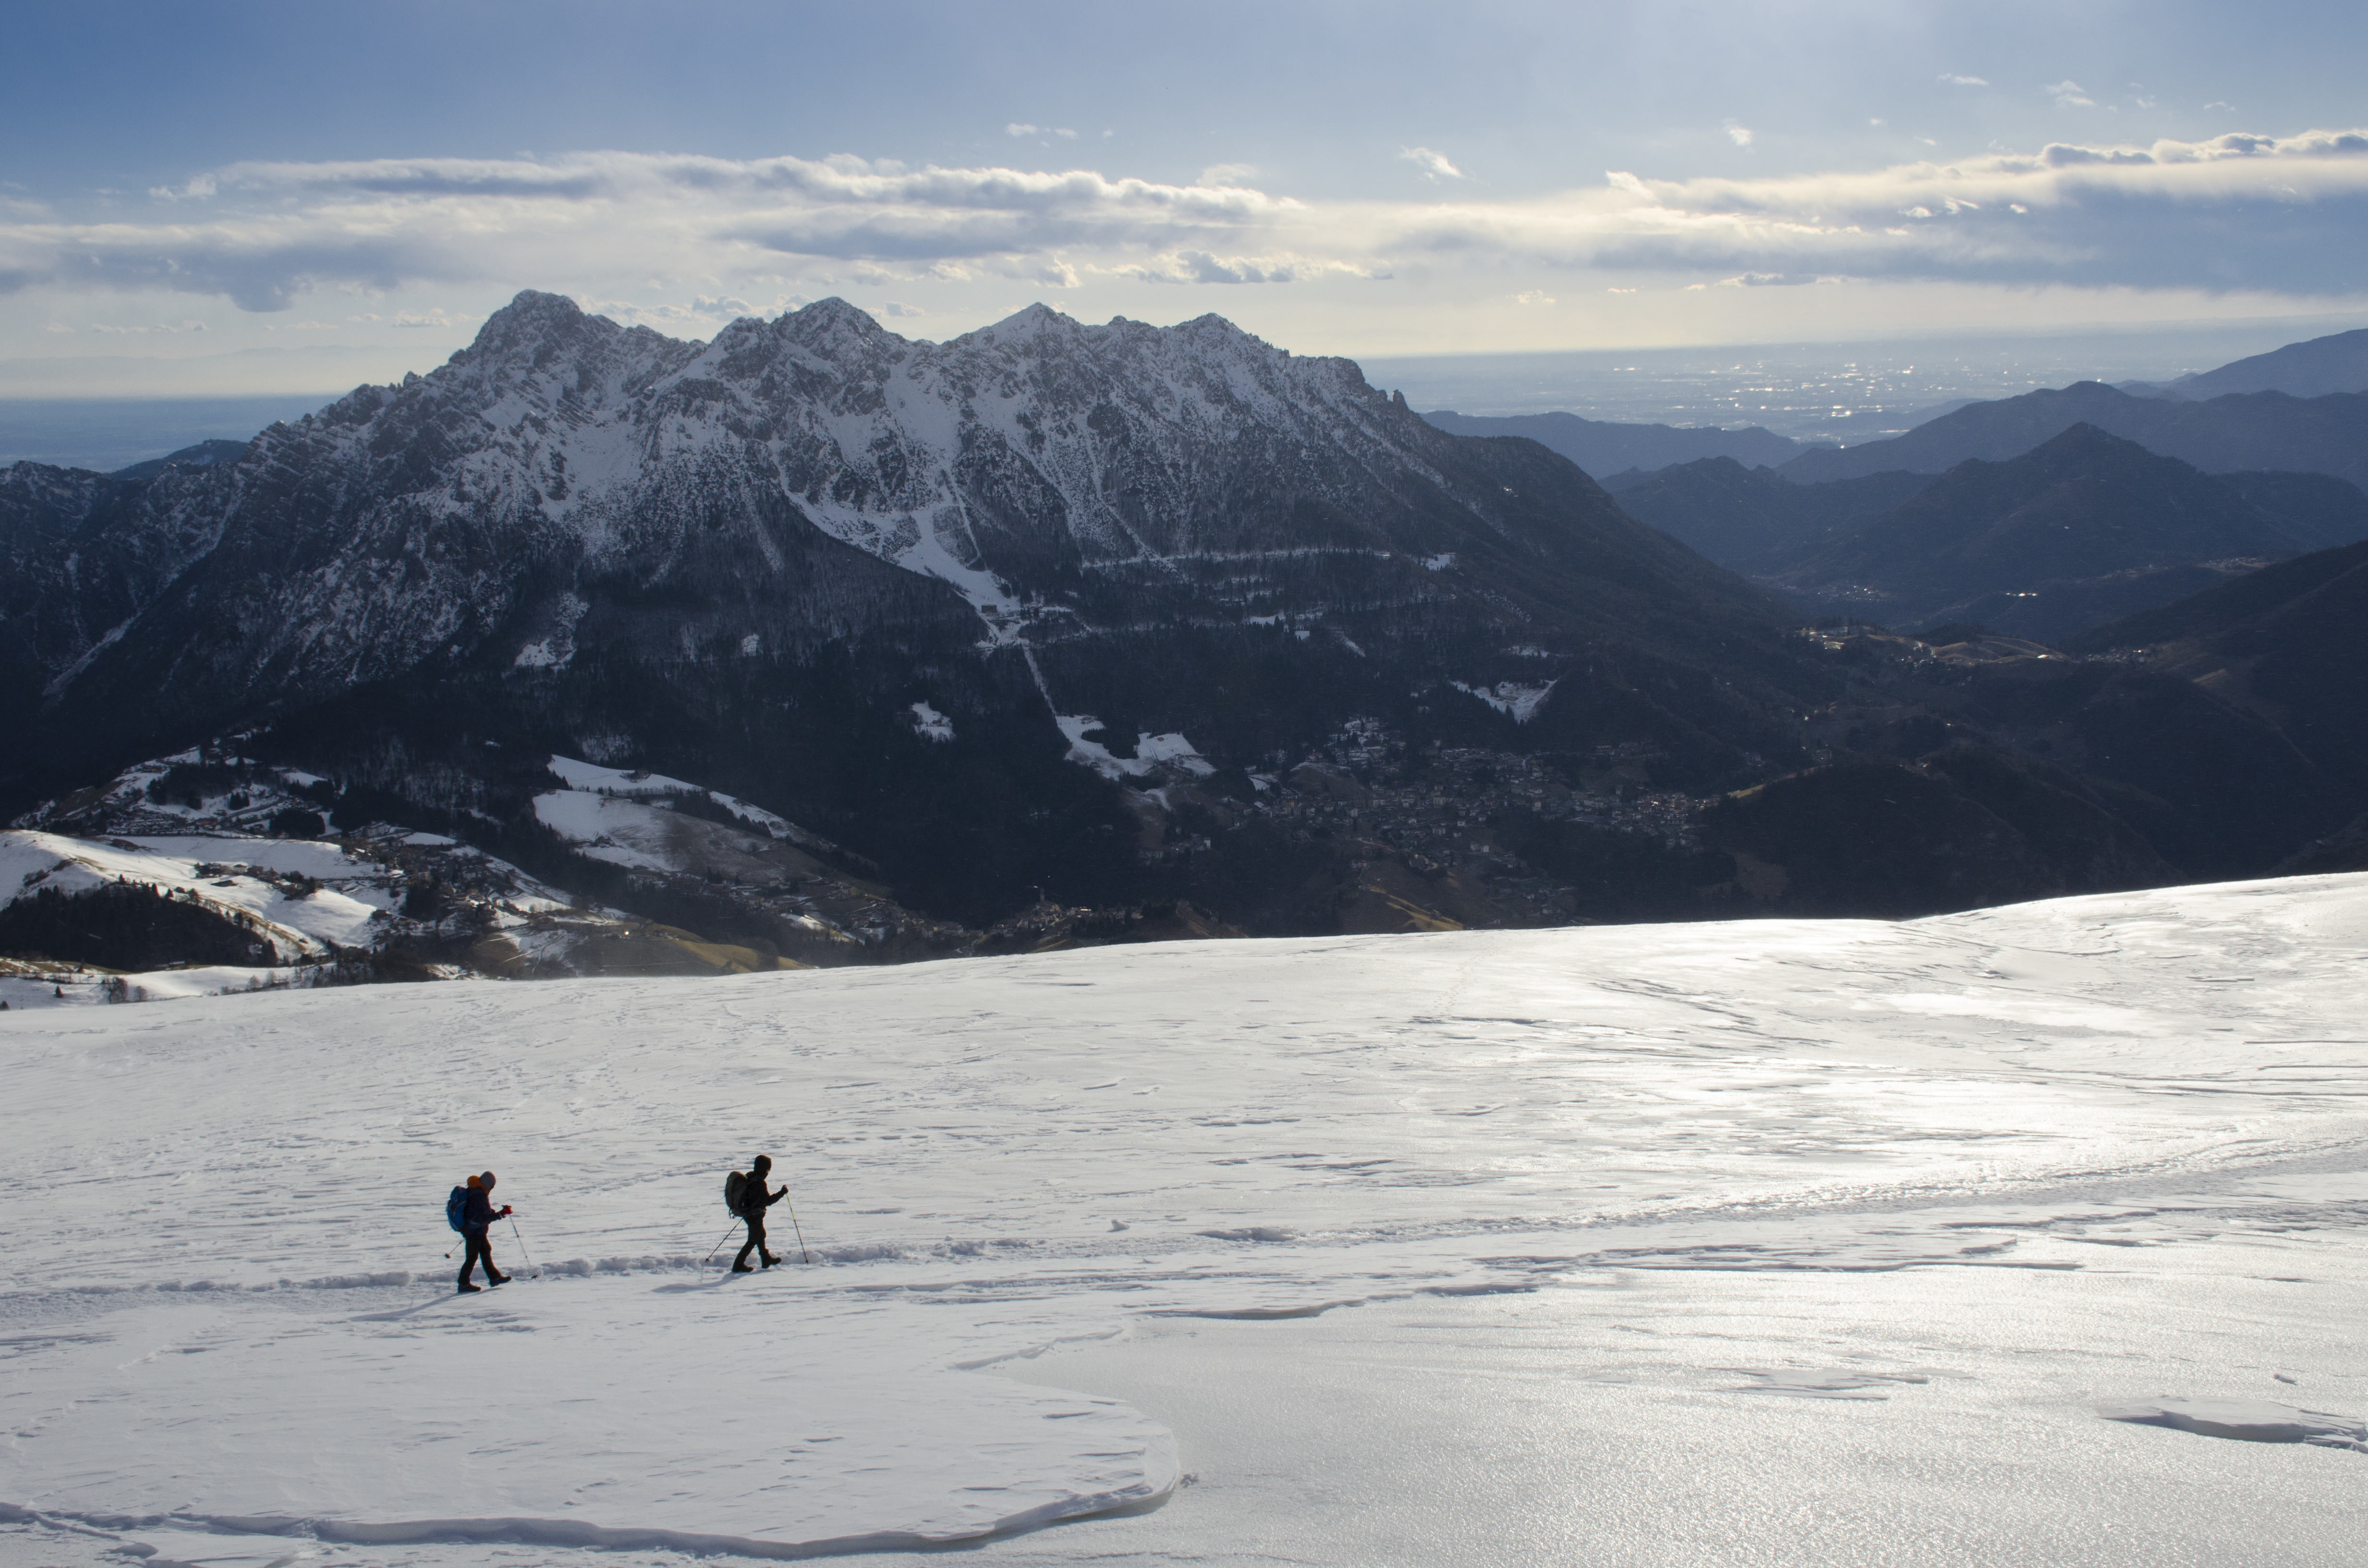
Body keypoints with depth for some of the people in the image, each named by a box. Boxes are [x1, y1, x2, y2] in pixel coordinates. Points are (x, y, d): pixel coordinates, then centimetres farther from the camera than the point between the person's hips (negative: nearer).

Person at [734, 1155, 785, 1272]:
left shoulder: (749, 1176, 0)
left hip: (747, 1213, 9)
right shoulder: (760, 1182, -27)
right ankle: (738, 1265, 4)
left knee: (761, 1234, 25)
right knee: (753, 1240, 3)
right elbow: (768, 1201, -25)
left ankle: (766, 1259, 40)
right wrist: (782, 1193, -19)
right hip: (755, 1216, -9)